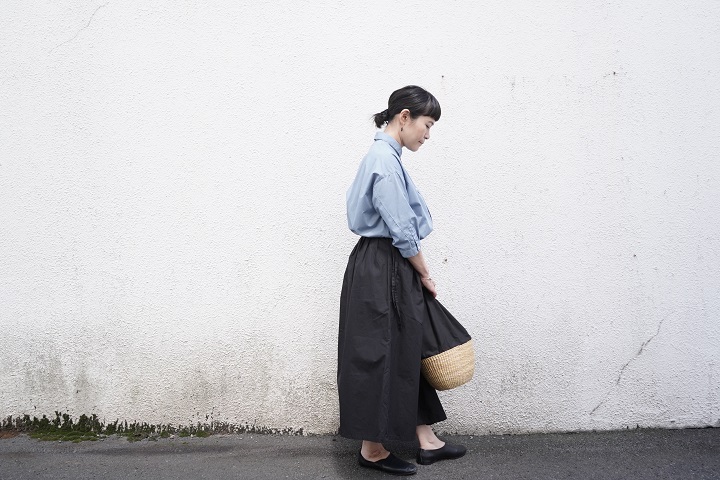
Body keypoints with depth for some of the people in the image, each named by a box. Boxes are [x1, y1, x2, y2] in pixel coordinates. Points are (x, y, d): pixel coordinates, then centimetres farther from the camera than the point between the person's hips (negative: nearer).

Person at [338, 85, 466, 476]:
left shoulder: (386, 156, 14)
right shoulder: (385, 159, -17)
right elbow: (403, 231, -18)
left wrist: (418, 275, 15)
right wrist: (425, 275, -5)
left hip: (391, 269, 10)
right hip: (382, 271, -10)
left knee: (407, 353, 14)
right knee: (380, 356, 1)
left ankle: (427, 442, 25)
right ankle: (372, 449, 15)